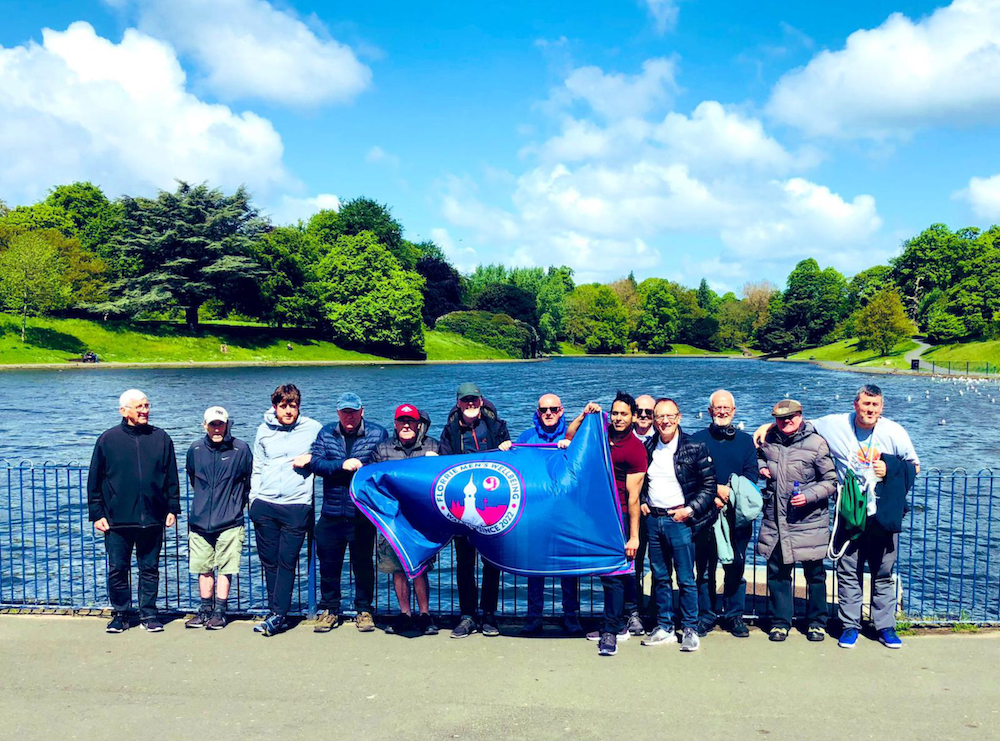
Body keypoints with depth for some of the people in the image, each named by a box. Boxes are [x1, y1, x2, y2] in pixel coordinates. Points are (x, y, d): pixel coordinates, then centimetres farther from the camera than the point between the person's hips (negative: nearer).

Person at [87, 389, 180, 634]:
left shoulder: (161, 438, 5)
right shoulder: (108, 440, 2)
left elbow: (171, 478, 9)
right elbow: (94, 481, 5)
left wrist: (172, 508, 5)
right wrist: (97, 514, 1)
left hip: (152, 519, 1)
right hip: (117, 520, -1)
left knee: (150, 569, 8)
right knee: (117, 570, 6)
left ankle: (149, 614, 19)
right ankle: (120, 615, 21)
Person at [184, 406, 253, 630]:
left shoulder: (241, 449, -5)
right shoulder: (195, 449, 4)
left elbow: (249, 481, 7)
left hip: (229, 522, -3)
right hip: (200, 521, 3)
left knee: (224, 569, 1)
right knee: (204, 569, 10)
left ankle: (220, 612, 11)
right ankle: (206, 610, 22)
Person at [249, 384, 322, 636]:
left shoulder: (313, 429, 3)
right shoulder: (264, 430, 11)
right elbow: (257, 468, 16)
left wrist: (312, 458, -10)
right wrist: (253, 498, 9)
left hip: (297, 506, -3)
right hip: (264, 505, 3)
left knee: (287, 561, -5)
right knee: (269, 561, 7)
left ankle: (277, 615, 1)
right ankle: (275, 611, 17)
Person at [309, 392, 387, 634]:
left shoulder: (378, 433, 2)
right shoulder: (326, 433, 8)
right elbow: (316, 463, -4)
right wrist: (342, 465, -16)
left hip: (363, 514, -2)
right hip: (331, 514, 2)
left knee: (363, 563, 6)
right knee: (328, 563, 10)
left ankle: (364, 611, 21)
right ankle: (329, 610, 26)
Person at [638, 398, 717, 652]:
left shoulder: (695, 447, -5)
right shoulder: (648, 447, 8)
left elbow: (710, 485, -4)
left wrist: (690, 510, -11)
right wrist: (642, 502, 6)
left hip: (680, 519, -4)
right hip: (653, 519, 5)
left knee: (686, 579, 0)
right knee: (660, 578, 11)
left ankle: (690, 629, 12)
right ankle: (664, 628, 20)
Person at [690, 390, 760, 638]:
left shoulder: (745, 440, 12)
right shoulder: (697, 439, 7)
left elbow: (751, 474, 2)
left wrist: (730, 492, -15)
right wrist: (715, 492, -16)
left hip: (737, 515, 1)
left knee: (736, 567, 5)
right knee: (705, 567, 3)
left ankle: (734, 615, 16)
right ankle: (705, 615, 13)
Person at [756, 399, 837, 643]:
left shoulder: (816, 444, -8)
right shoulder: (768, 440, 5)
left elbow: (831, 481, -4)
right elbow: (759, 457, 28)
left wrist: (809, 496, -18)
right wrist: (761, 467, 5)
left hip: (809, 521, -3)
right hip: (775, 521, 3)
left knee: (814, 572, 8)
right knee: (777, 572, 9)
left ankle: (816, 622, 25)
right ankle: (779, 621, 22)